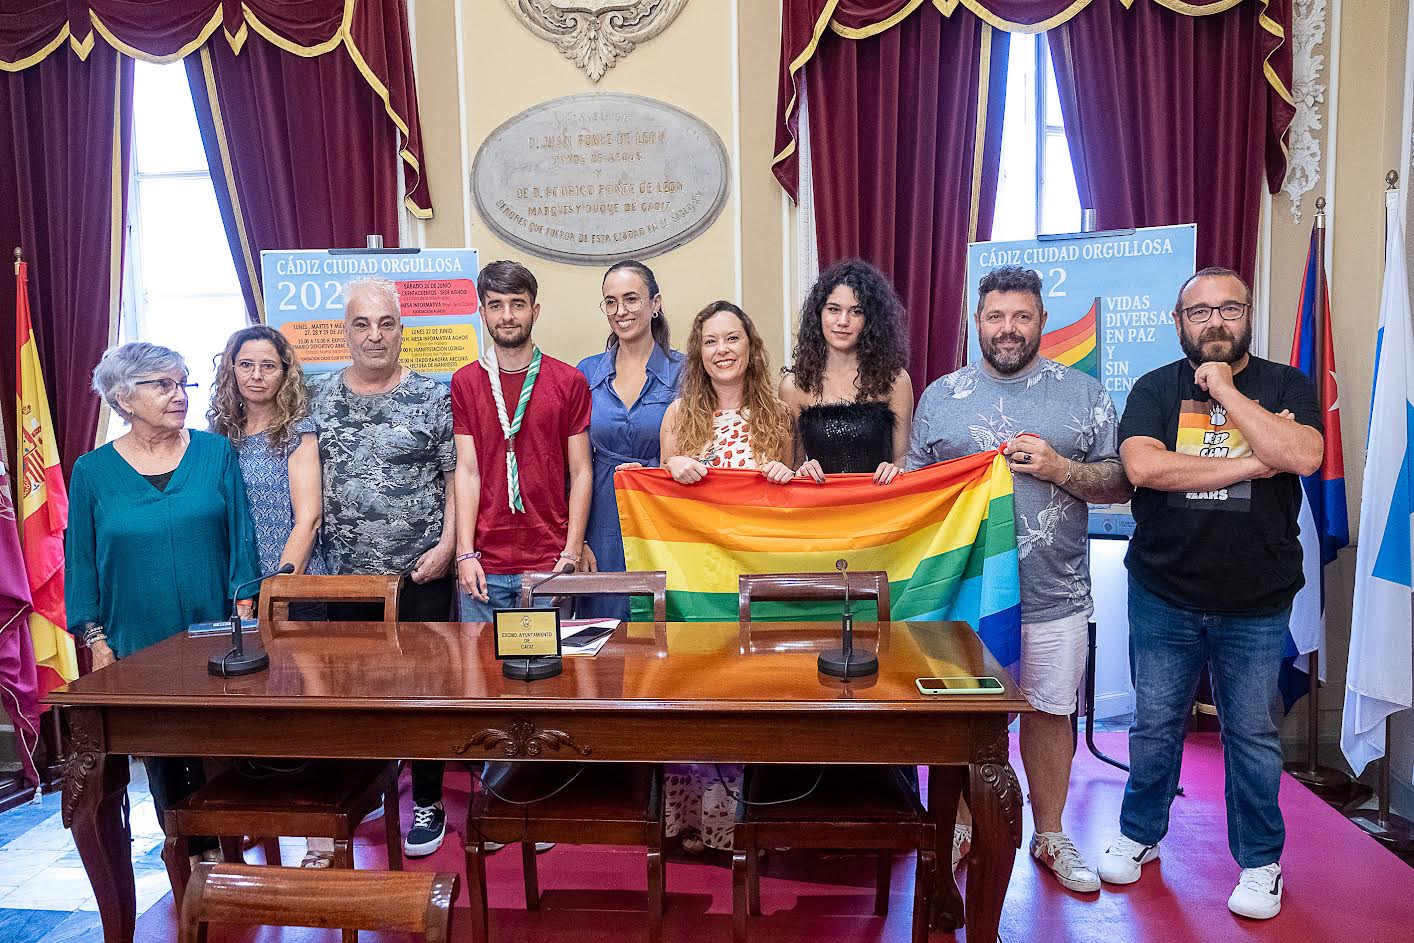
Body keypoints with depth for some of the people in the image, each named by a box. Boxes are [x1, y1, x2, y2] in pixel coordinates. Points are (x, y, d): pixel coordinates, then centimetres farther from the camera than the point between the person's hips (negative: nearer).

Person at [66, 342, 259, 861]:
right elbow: (82, 564, 4)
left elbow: (241, 536, 0)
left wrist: (244, 614, -5)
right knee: (163, 763, 12)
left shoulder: (215, 452, -1)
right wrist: (97, 641, 0)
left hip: (215, 638, 0)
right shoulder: (92, 472, 0)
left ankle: (221, 846, 25)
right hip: (139, 644, 1)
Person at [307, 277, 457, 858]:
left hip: (420, 573, -3)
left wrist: (447, 544, -11)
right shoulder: (319, 398, 7)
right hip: (345, 573, 3)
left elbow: (457, 478, -2)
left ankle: (428, 803, 22)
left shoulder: (432, 397, -3)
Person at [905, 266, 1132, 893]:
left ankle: (1050, 836, 30)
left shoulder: (1084, 394, 5)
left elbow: (1120, 483, 4)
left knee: (1050, 712, 11)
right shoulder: (940, 395, 7)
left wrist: (1060, 469, -13)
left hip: (1054, 596, 0)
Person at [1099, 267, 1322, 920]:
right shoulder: (1155, 388, 1)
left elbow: (1303, 457, -18)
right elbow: (1142, 466, -17)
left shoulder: (1286, 387, 2)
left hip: (1256, 604, 0)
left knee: (1251, 734, 11)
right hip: (1163, 599, 0)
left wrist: (1226, 390, -14)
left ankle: (1260, 861, 30)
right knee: (1156, 725, 12)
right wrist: (1250, 463, -16)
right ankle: (1140, 835, 32)